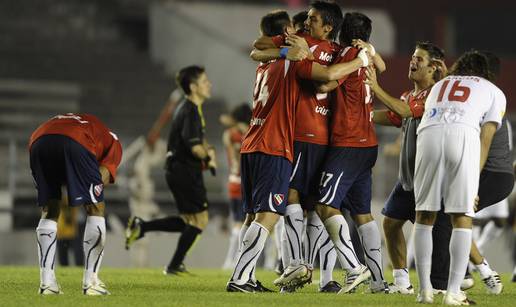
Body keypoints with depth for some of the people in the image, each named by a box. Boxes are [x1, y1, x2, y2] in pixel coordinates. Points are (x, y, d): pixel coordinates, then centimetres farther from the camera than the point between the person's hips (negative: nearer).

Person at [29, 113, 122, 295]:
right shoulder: (112, 142, 31)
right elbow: (103, 175, 10)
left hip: (38, 141, 4)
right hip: (75, 143, -4)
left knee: (49, 212, 20)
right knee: (95, 209, 12)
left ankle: (47, 282, 14)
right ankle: (90, 282, 9)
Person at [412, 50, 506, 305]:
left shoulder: (439, 85, 38)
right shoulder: (494, 92, 27)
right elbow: (485, 139, 16)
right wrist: (474, 183, 14)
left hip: (429, 134, 2)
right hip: (464, 134, -2)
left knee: (424, 215, 10)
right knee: (462, 217, 3)